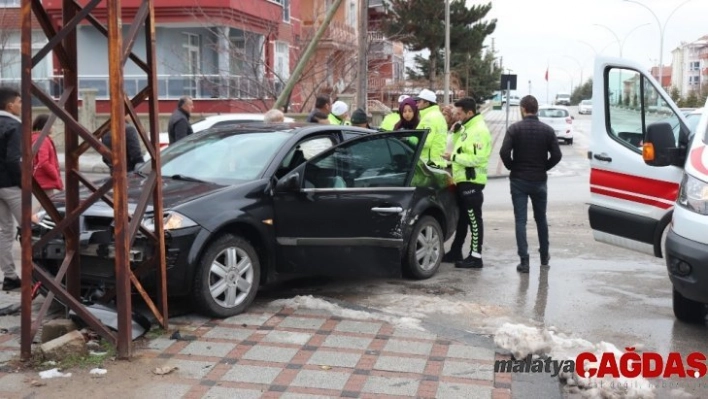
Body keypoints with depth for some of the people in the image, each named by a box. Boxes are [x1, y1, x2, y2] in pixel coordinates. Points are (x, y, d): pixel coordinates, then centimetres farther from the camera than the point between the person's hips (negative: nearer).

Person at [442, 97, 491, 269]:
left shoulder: (479, 130, -15)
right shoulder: (467, 128, 18)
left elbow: (476, 158, -24)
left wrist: (454, 157, -17)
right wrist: (453, 158, 4)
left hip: (471, 182, -10)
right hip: (463, 180, 10)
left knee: (474, 219, -5)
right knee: (462, 218, 16)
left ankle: (476, 256, 0)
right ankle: (456, 252, 25)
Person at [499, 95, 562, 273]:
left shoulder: (515, 128, -9)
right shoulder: (547, 130, -2)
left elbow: (504, 152, -18)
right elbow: (556, 155, -7)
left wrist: (512, 167, 0)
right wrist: (543, 168, 8)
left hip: (518, 180, -2)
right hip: (539, 181, 2)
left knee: (520, 221, 1)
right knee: (541, 219, 18)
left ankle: (524, 261, -3)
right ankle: (544, 256, 30)